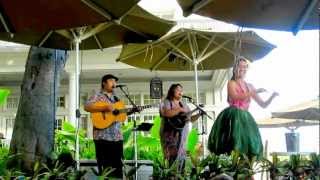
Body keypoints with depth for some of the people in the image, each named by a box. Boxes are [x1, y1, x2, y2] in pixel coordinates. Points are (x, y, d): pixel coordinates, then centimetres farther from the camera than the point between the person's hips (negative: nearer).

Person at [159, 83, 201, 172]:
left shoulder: (184, 105, 20)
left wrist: (199, 114, 4)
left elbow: (191, 119, 20)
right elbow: (167, 113, -19)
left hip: (181, 135, 6)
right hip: (169, 135, -6)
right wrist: (180, 110, -18)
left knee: (181, 157, -1)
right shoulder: (166, 102, 2)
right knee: (172, 156, -14)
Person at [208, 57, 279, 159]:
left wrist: (272, 96, -2)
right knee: (234, 147, -16)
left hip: (245, 119, 6)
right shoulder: (231, 83, 3)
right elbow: (236, 97, -19)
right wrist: (255, 92, -19)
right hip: (233, 119, -6)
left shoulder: (250, 86, 17)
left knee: (250, 149, -1)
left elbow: (263, 105, 16)